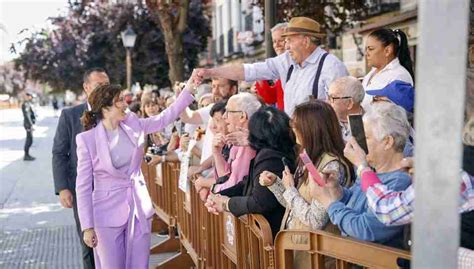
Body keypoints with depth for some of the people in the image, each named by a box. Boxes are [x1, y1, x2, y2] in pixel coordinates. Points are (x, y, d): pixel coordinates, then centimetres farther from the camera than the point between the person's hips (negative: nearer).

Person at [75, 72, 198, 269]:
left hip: (139, 208, 4)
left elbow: (165, 118, 8)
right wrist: (87, 227, -10)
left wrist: (188, 89, 0)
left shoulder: (133, 125, 2)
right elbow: (83, 186, -9)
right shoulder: (87, 139, -11)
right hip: (109, 213, -4)